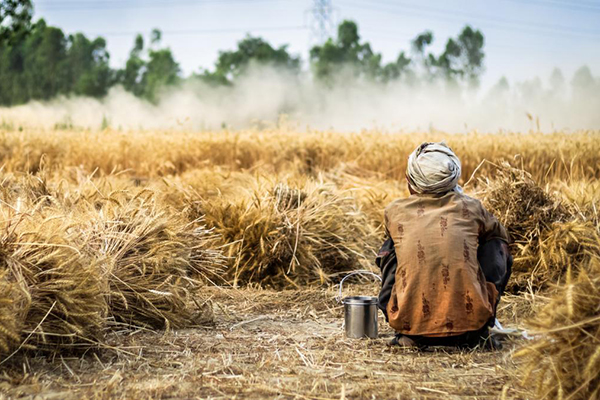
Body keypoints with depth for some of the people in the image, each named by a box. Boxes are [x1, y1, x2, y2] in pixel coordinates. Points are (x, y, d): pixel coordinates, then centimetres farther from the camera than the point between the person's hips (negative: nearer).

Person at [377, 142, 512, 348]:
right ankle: (478, 333, 20)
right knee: (498, 246, 21)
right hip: (470, 320, -1)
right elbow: (501, 235, 29)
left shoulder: (395, 211, 6)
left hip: (409, 321, 1)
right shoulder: (470, 207, 6)